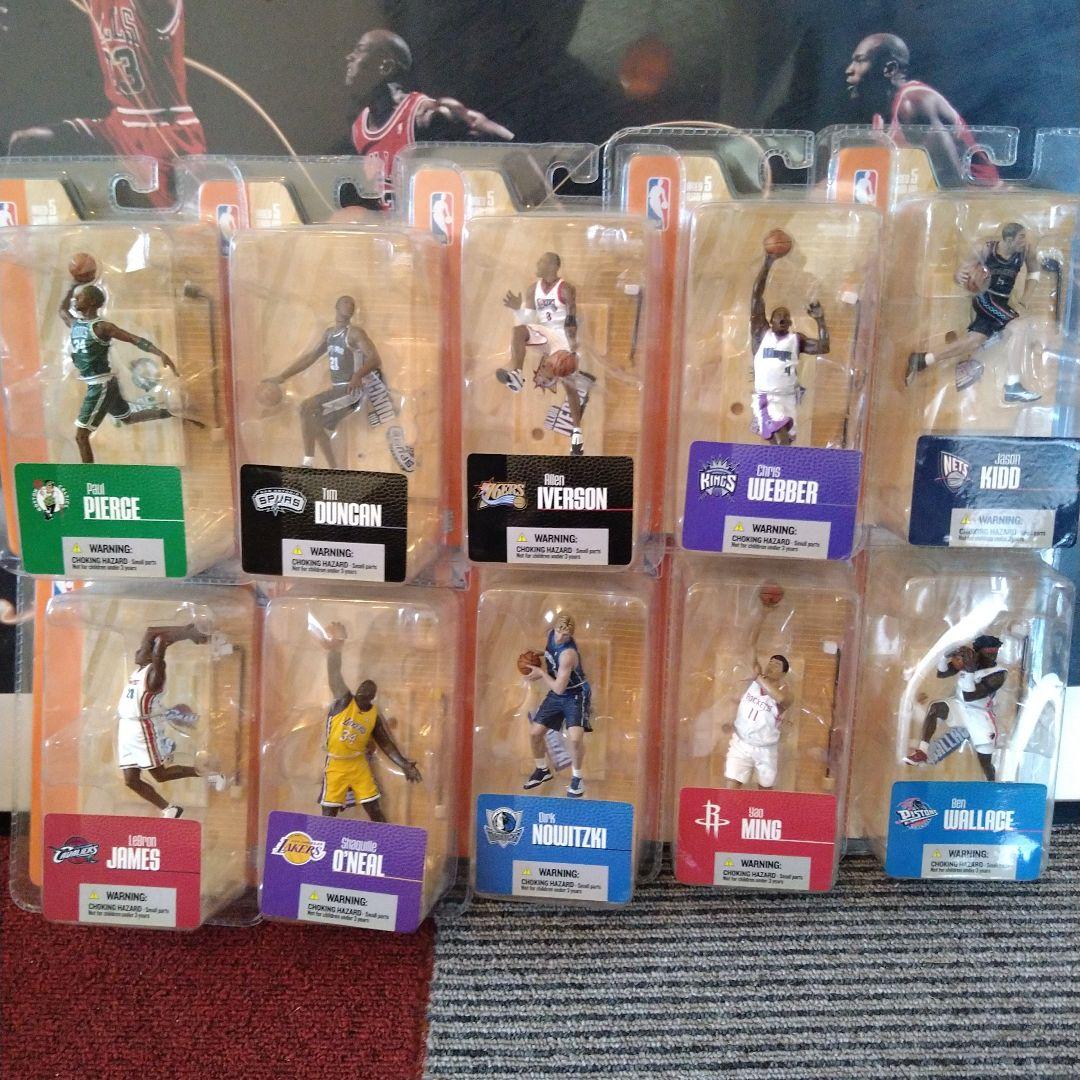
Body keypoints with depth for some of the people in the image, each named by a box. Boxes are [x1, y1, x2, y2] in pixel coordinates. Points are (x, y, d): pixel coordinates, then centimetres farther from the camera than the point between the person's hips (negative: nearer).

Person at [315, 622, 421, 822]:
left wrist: (404, 764, -12)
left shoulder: (375, 715, -1)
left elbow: (387, 744, 1)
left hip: (358, 765, 2)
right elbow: (334, 674, -16)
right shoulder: (344, 700, -7)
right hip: (335, 765, -2)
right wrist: (335, 648, -25)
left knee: (375, 810, 1)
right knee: (328, 814, 3)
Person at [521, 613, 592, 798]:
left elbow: (559, 688, -28)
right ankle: (542, 770, 31)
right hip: (555, 695, 8)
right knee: (535, 733, 5)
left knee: (575, 737, -24)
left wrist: (541, 673, -15)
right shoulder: (551, 634, -8)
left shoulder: (568, 654, -32)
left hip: (576, 695, -8)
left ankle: (577, 777, 2)